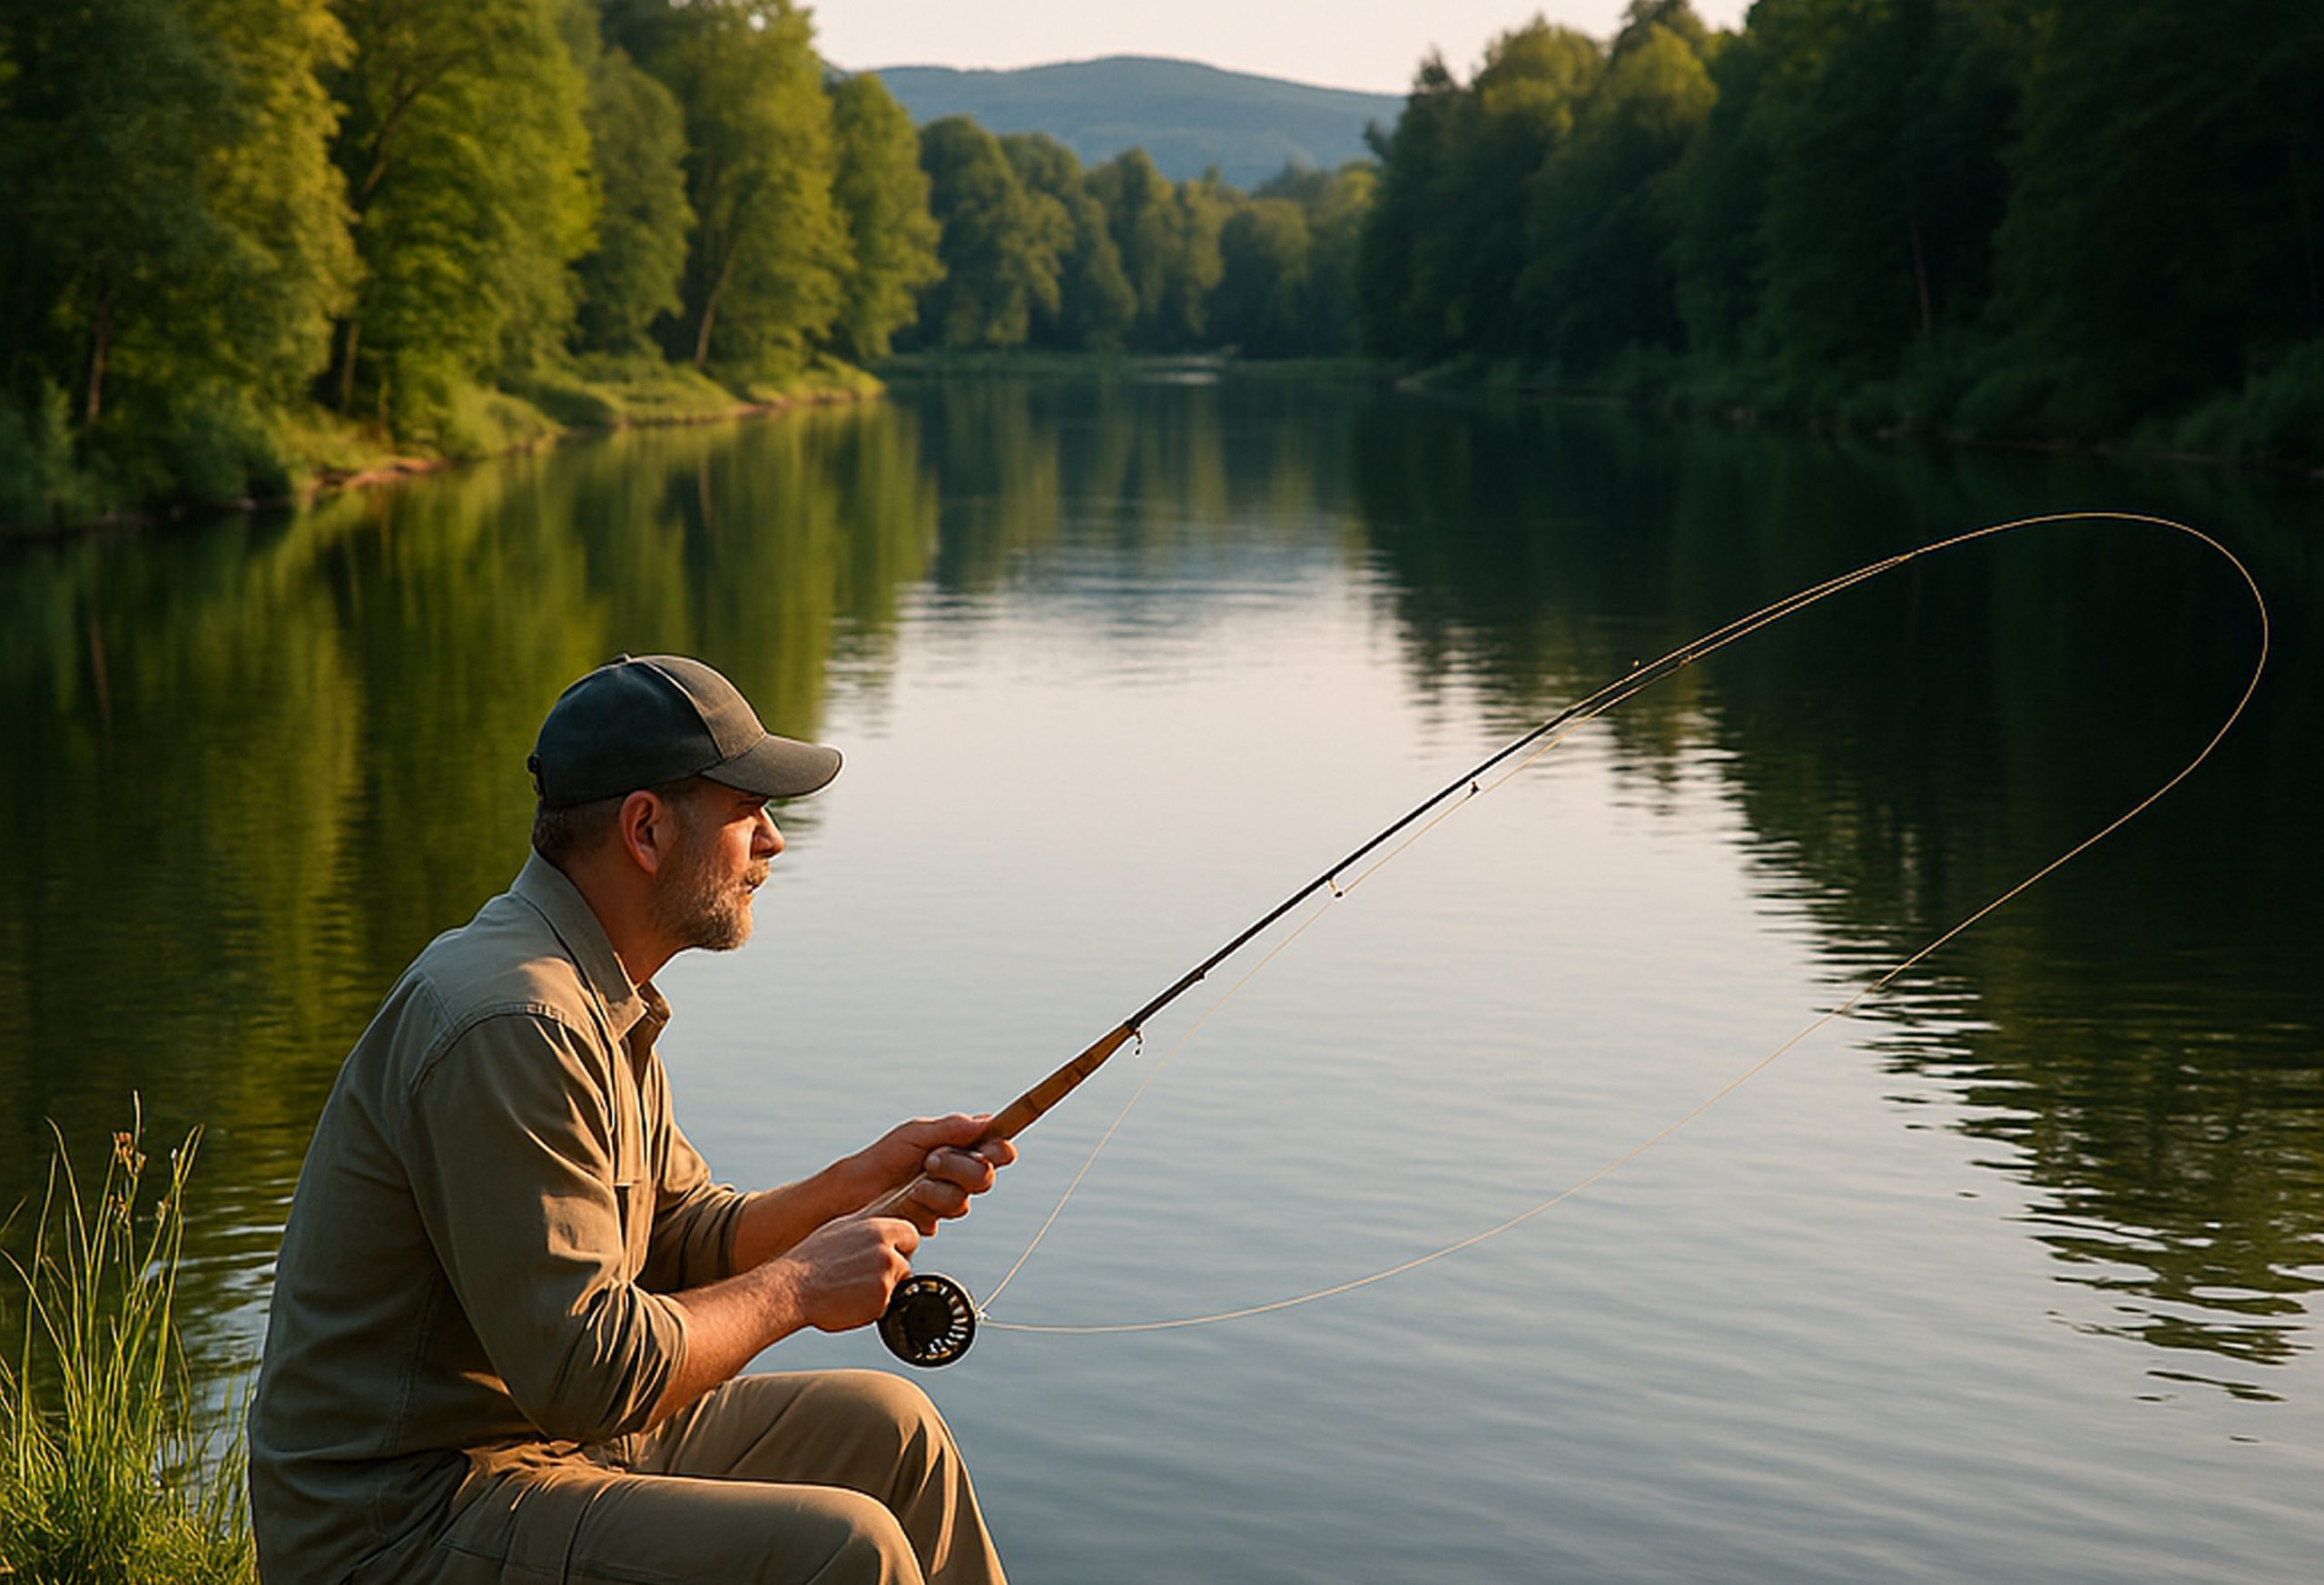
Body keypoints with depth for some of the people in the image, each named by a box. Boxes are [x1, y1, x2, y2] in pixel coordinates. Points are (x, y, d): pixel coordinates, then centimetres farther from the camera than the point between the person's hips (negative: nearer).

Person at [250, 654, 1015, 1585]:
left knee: (882, 1431, 14)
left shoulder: (601, 1001, 10)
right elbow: (590, 1373, -27)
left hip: (539, 1436, 11)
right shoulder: (509, 1027, -24)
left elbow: (681, 1244, 15)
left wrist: (857, 1186, 1)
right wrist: (797, 1287, -13)